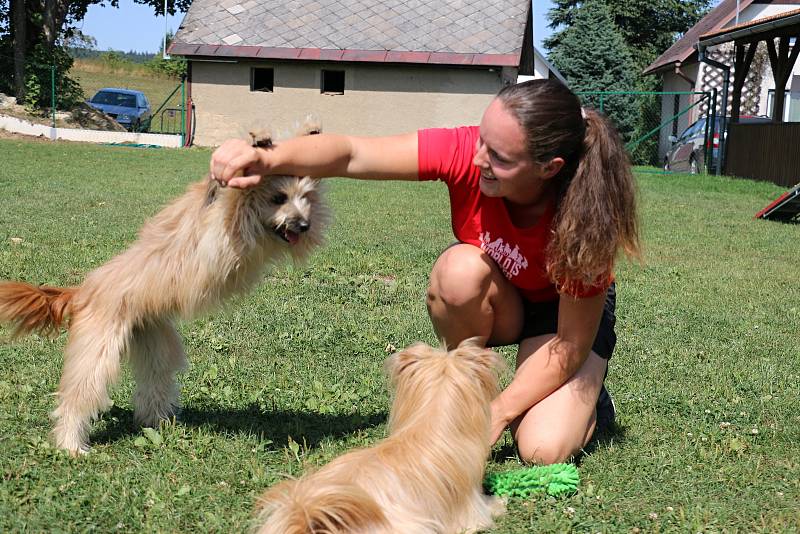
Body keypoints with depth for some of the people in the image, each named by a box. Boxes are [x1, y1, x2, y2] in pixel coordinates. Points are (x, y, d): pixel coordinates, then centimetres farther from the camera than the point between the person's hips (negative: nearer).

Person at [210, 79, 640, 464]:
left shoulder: (582, 218, -35)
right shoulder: (466, 151, -31)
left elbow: (572, 344, -26)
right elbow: (351, 153, -35)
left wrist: (498, 414, -30)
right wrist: (270, 160, -53)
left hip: (568, 310, -3)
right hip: (493, 306, 3)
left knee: (544, 450, -26)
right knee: (461, 268, -36)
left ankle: (588, 400, 11)